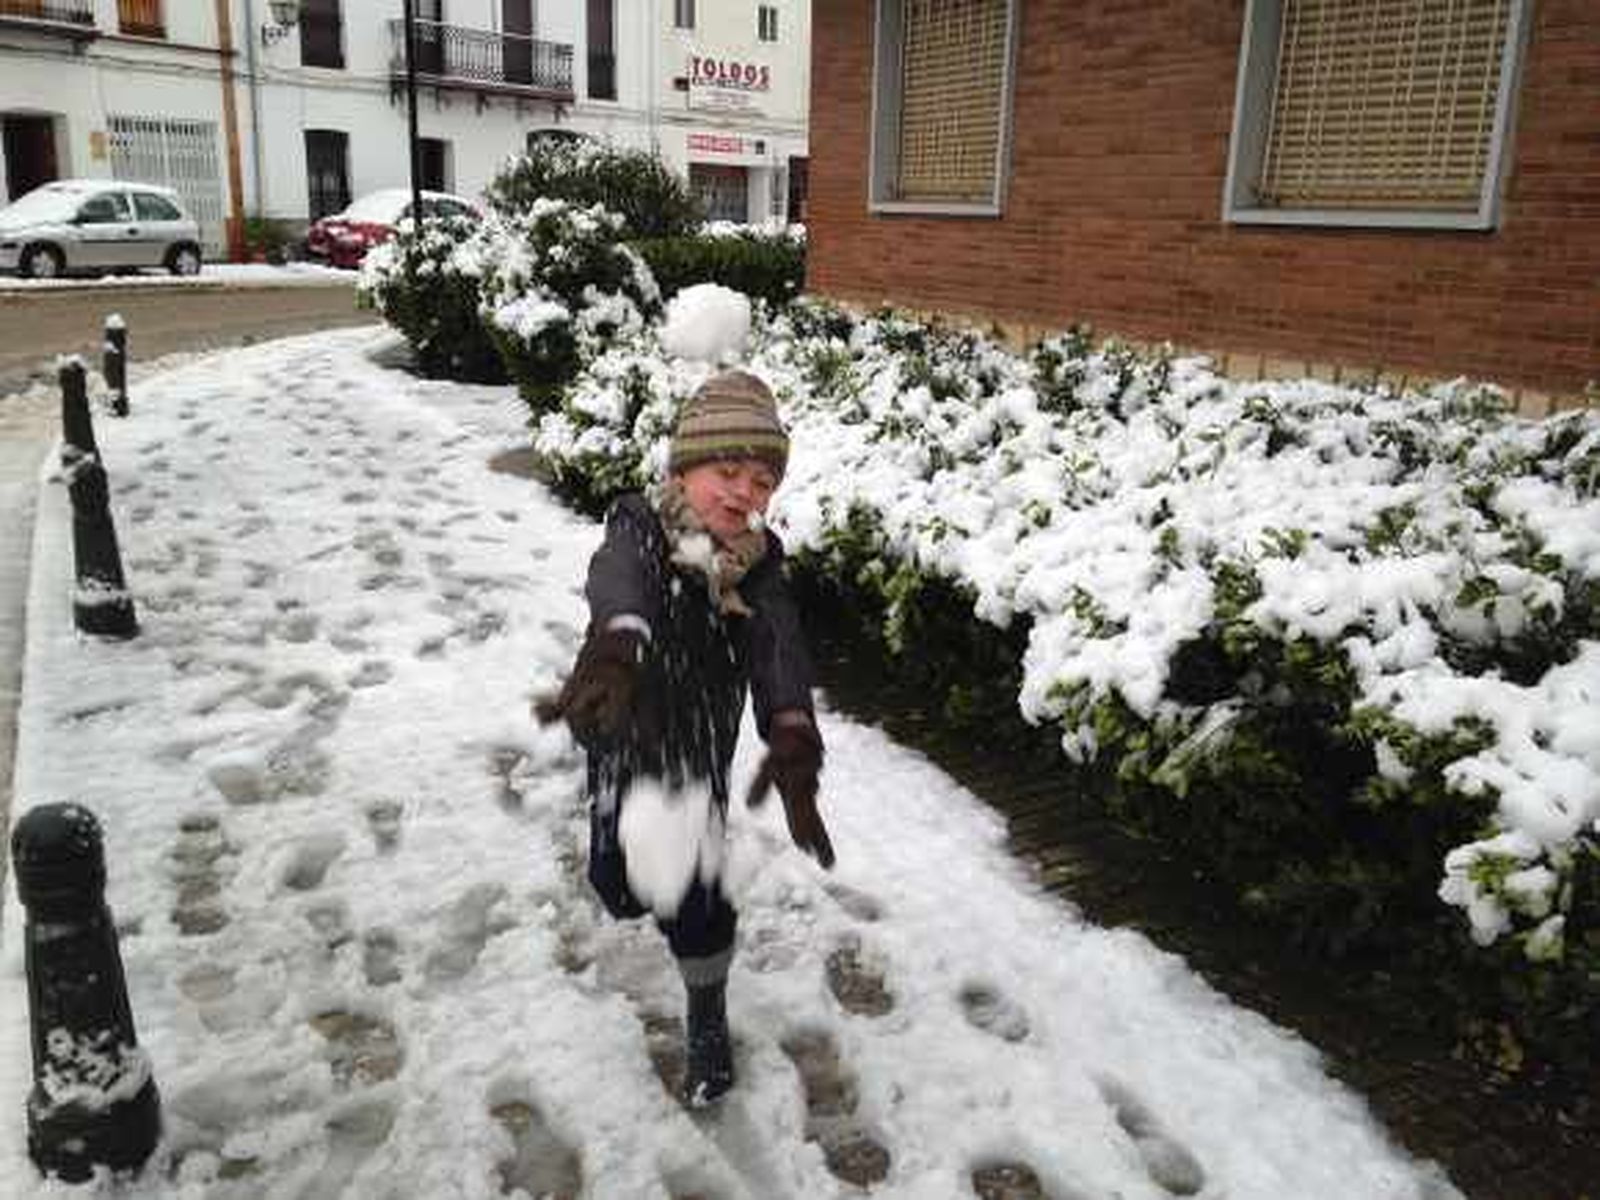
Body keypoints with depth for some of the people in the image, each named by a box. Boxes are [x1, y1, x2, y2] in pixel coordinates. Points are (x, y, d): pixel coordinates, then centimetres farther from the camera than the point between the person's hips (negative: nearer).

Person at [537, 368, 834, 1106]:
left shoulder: (757, 568, -15)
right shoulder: (639, 532, -21)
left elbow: (778, 649, -34)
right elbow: (618, 581, -46)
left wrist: (793, 741, -54)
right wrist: (616, 644, -71)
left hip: (699, 747, 0)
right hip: (622, 738, 0)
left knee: (695, 894, 2)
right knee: (619, 890, 14)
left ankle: (707, 1020, 28)